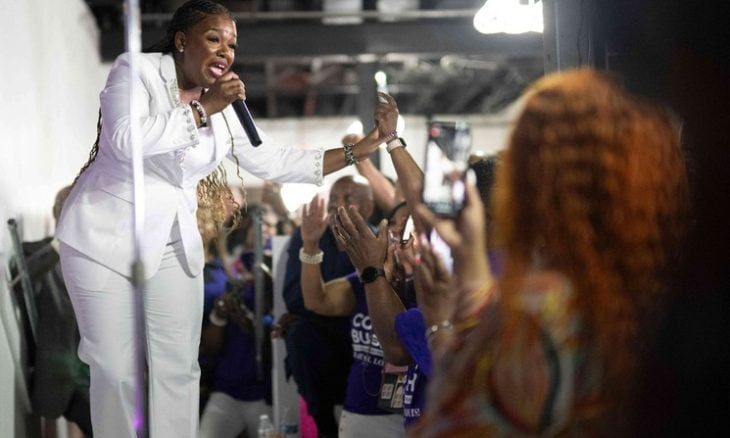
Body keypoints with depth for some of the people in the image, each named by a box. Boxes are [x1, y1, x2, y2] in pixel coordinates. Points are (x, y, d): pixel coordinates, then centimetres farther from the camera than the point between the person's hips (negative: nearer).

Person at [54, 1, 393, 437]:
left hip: (174, 243, 6)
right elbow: (126, 139, -27)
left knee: (178, 367, 5)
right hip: (107, 236, -6)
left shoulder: (224, 105, 6)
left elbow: (272, 160, 9)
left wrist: (354, 153, 5)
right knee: (117, 369, -4)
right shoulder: (137, 69, -11)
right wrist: (202, 110, -23)